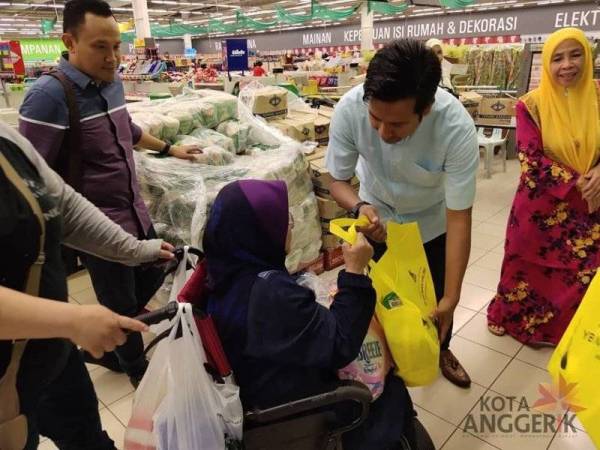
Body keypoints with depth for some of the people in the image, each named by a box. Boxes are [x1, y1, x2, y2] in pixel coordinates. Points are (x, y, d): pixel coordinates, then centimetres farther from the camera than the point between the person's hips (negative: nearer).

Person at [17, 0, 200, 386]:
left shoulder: (113, 82, 3)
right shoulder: (50, 95, -21)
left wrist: (169, 149, 30)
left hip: (135, 213, 8)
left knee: (152, 278, 23)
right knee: (121, 305, 10)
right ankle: (137, 369, 38)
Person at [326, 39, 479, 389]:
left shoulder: (457, 127, -37)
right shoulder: (349, 109, -34)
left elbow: (459, 219, -30)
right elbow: (338, 180, -19)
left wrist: (451, 299, -32)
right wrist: (360, 208, -41)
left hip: (432, 222, 0)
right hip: (378, 217, 1)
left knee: (437, 295, 16)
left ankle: (440, 349, 49)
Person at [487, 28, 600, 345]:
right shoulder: (532, 104, -10)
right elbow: (531, 161, -15)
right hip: (542, 206, -3)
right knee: (533, 268, 13)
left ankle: (564, 329, 38)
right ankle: (521, 322, 39)